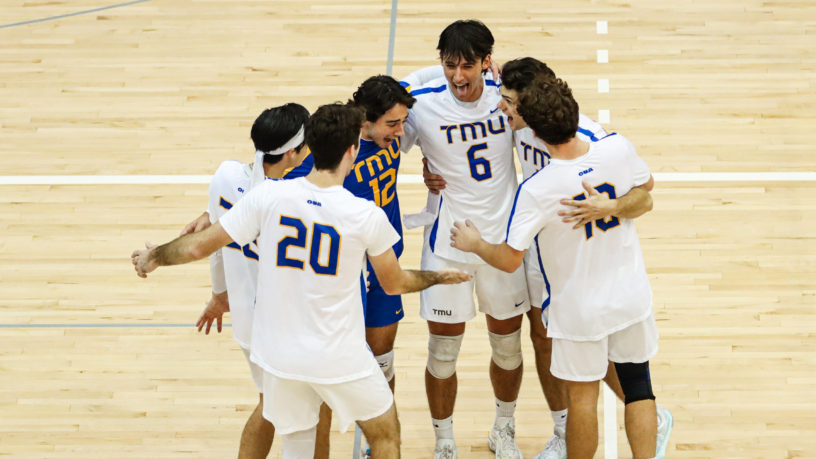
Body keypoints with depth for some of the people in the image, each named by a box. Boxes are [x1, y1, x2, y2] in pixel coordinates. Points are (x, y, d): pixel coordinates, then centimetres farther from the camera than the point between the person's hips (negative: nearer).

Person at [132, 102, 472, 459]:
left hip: (278, 354, 3)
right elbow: (394, 284, 2)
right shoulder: (367, 216, -15)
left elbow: (198, 247, -5)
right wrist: (441, 277, 22)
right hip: (340, 359, -2)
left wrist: (152, 256, 15)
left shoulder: (269, 195, -12)